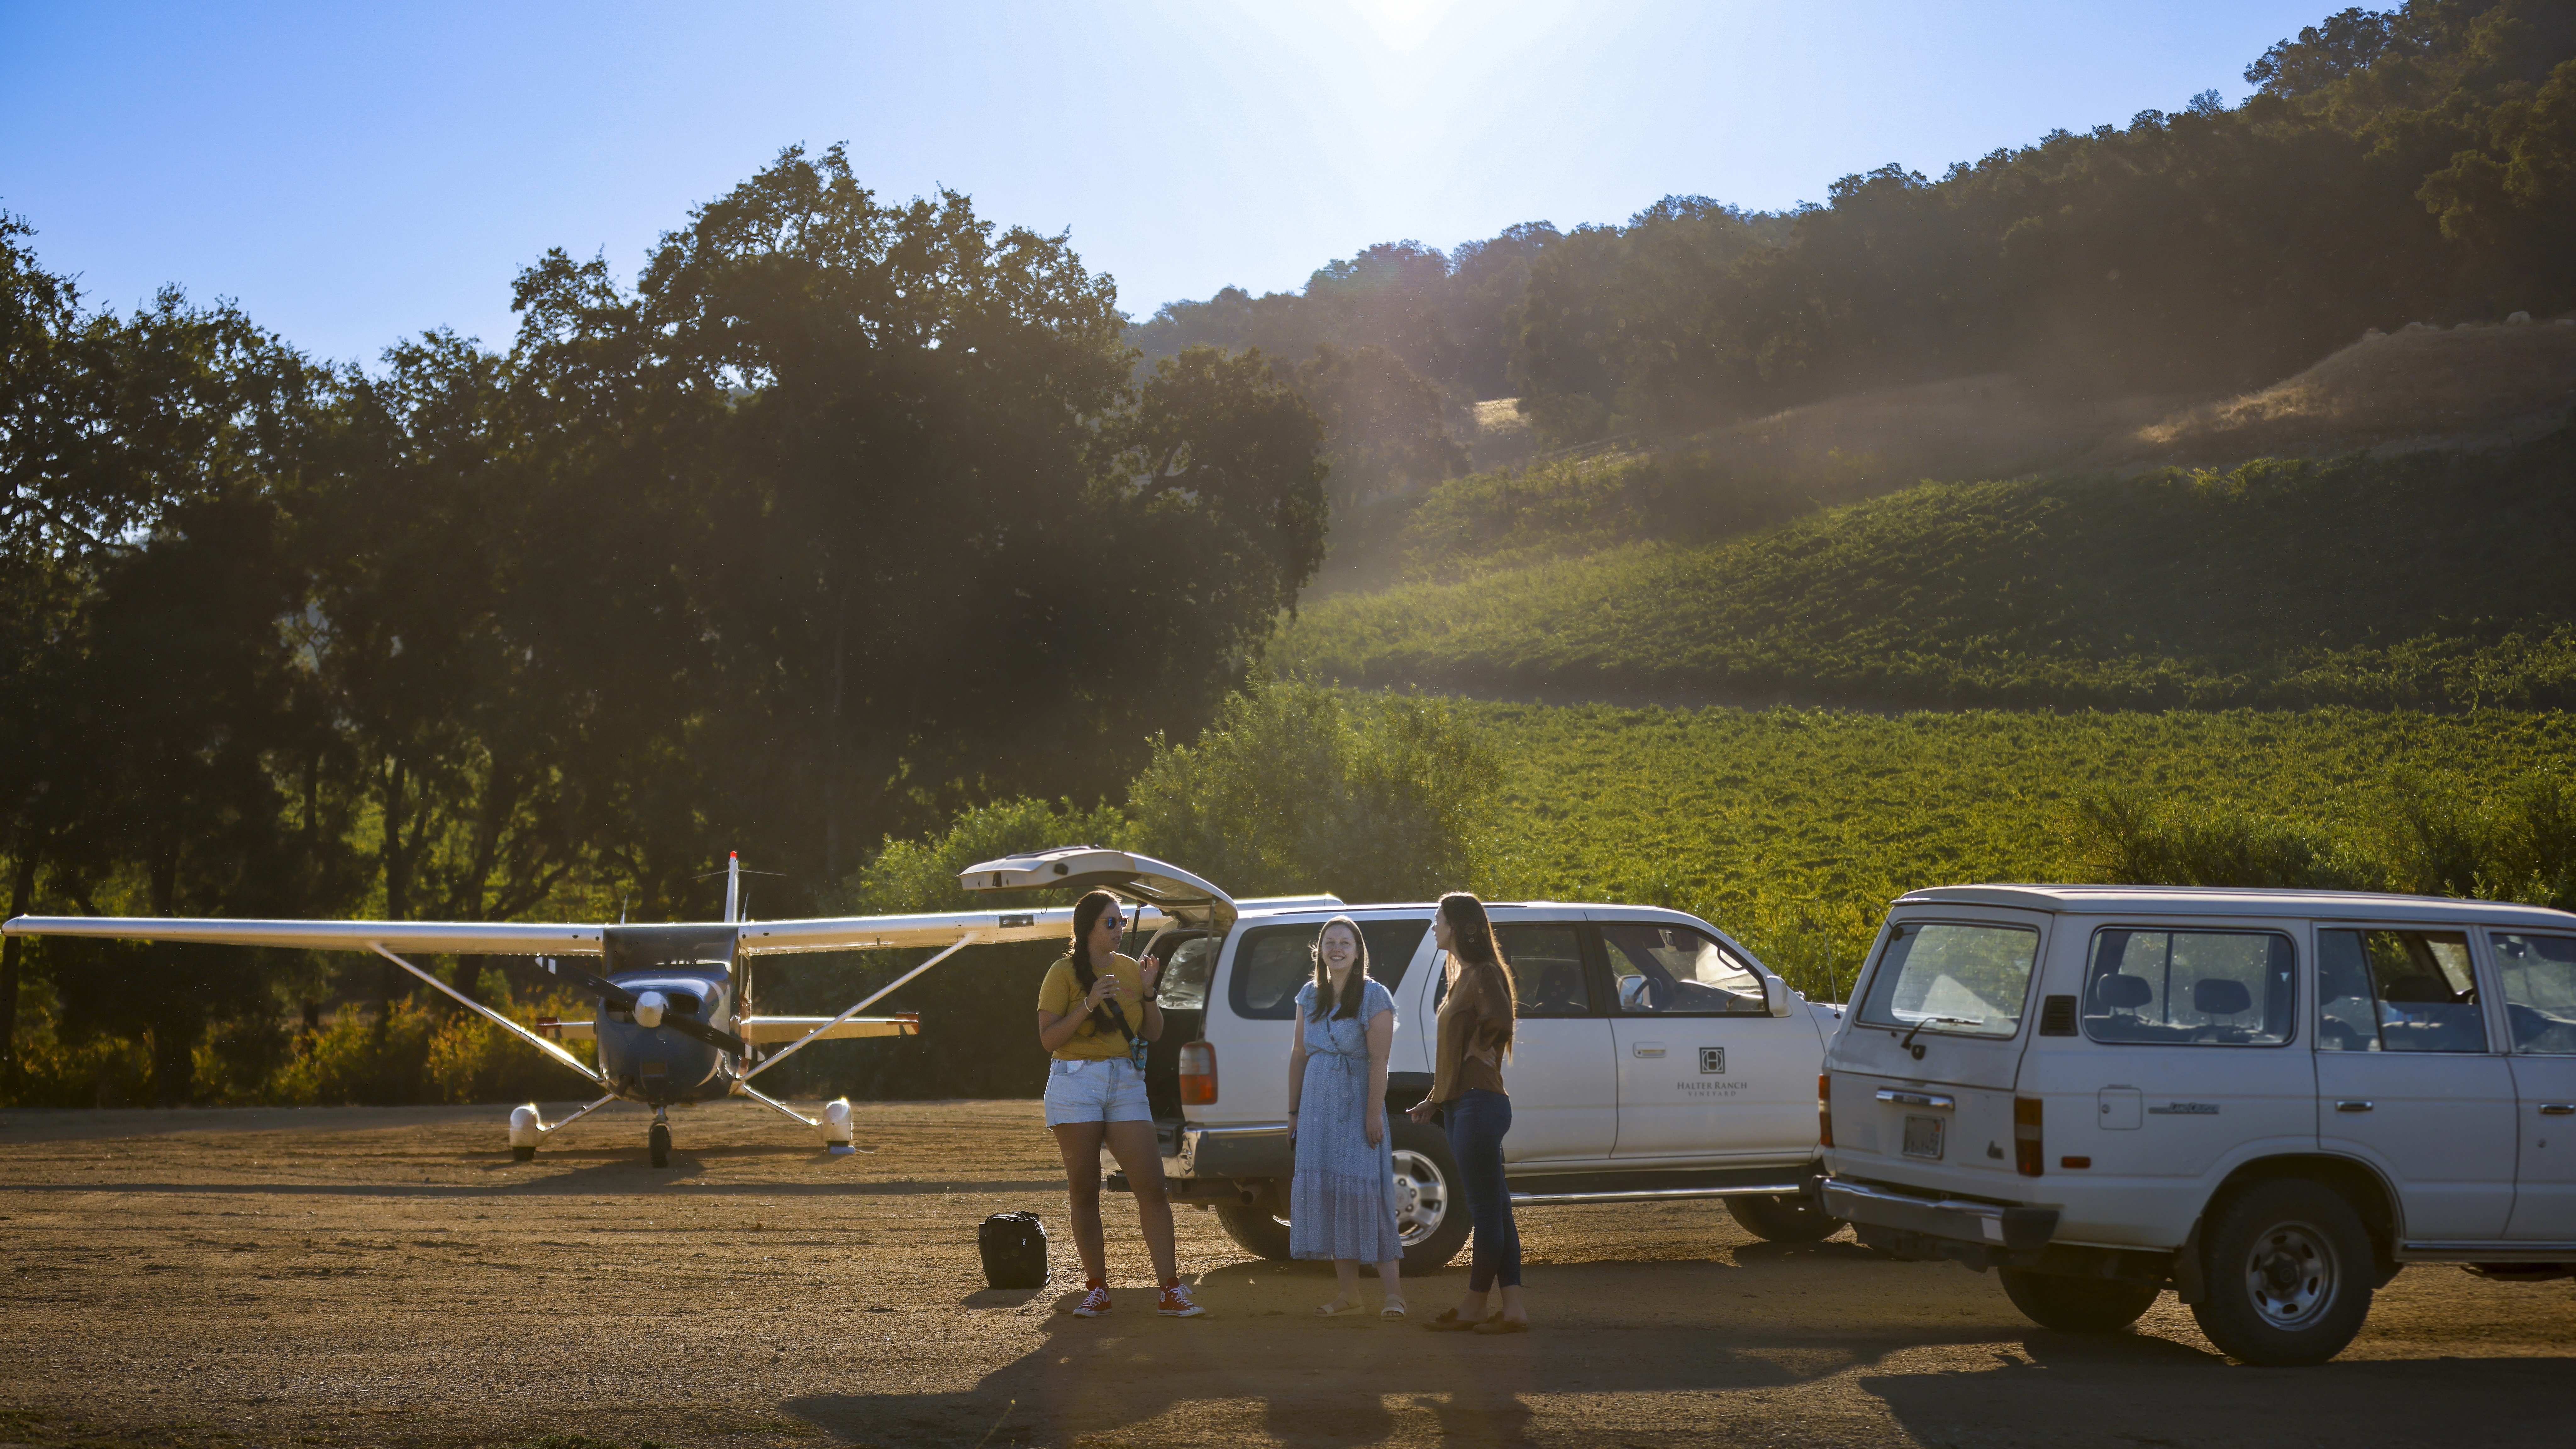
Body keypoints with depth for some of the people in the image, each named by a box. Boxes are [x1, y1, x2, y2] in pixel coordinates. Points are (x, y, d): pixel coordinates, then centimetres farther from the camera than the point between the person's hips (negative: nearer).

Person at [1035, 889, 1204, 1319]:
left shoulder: (1130, 969, 11)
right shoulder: (1065, 972, -2)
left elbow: (1153, 1033, 12)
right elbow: (1048, 1038, -8)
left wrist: (1147, 992, -3)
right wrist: (1089, 1004, -18)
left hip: (1125, 1085, 3)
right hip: (1076, 1085, -3)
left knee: (1152, 1186, -6)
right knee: (1084, 1191, 1)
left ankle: (1171, 1291, -6)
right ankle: (1097, 1289, 11)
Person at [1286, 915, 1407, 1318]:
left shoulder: (1374, 997, -6)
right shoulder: (1310, 996, 10)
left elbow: (1379, 1061, -12)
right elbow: (1299, 1055, 13)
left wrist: (1374, 1114, -17)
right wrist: (1293, 1111, 11)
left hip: (1357, 1106, -5)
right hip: (1318, 1107, 5)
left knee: (1364, 1192, -10)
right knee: (1324, 1191, 3)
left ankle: (1393, 1291, -8)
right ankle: (1348, 1291, 10)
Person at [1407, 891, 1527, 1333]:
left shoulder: (1484, 974, -12)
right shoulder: (1465, 976, 18)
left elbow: (1499, 1020, -30)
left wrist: (1478, 1049, -13)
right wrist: (1436, 1098, 25)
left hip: (1479, 1105, -10)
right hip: (1463, 1105, 10)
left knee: (1487, 1208, -3)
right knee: (1494, 1207, 8)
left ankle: (1473, 1307, 2)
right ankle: (1513, 1309, 9)